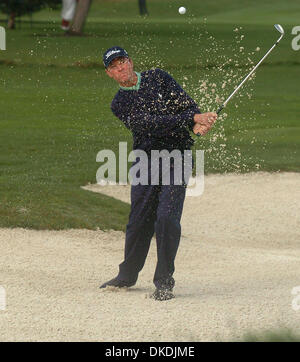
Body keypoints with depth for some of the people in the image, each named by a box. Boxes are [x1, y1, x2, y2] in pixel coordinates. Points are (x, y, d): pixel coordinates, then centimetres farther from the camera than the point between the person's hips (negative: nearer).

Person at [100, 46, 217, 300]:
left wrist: (198, 123, -22)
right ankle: (127, 276, 24)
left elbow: (186, 103, 1)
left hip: (177, 158, -1)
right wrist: (192, 119, -23)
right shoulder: (119, 104, 1)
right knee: (139, 221, 4)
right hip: (145, 162, 1)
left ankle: (164, 282, -6)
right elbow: (150, 123, -13)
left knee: (167, 219, -13)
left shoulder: (157, 78, 7)